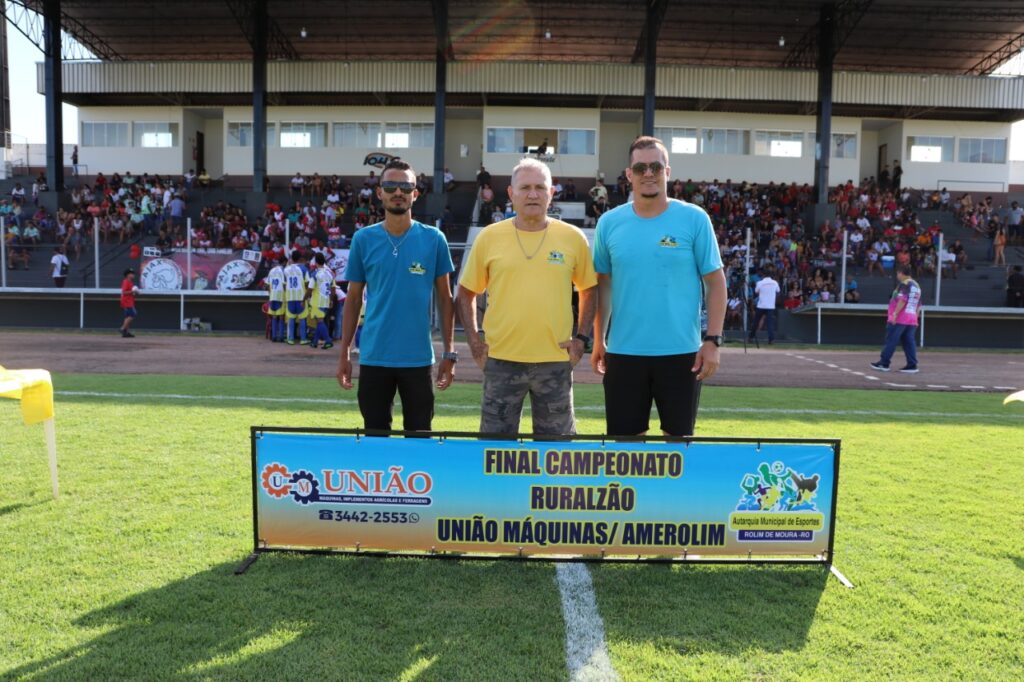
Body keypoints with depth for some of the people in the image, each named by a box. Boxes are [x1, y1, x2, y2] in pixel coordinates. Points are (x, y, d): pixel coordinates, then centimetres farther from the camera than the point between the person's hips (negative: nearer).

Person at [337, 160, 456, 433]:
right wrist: (344, 352, 2)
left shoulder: (433, 239, -1)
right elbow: (353, 299, 7)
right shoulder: (363, 239, 1)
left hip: (418, 357, -1)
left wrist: (449, 352, -1)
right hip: (373, 356, 1)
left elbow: (445, 297, 3)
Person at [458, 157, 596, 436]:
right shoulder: (489, 237, 1)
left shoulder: (573, 238, 2)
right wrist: (474, 340, 1)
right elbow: (466, 293, 9)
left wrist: (581, 337, 4)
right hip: (502, 360, 0)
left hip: (555, 360, 1)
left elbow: (589, 290, 13)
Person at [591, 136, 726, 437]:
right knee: (626, 436, 11)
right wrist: (598, 340, 8)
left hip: (681, 352, -1)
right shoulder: (609, 222, 3)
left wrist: (712, 340, -8)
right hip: (624, 352, 2)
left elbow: (716, 282, -2)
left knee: (678, 435, 11)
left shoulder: (694, 218, -3)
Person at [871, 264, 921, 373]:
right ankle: (912, 365, 2)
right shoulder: (917, 286, 20)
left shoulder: (904, 284, -8)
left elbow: (902, 299, -21)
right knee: (909, 342, 6)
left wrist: (895, 313, -23)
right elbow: (918, 305, 23)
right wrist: (915, 318, 25)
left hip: (899, 319, -8)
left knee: (890, 341, -3)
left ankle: (883, 363, -1)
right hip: (912, 319, 8)